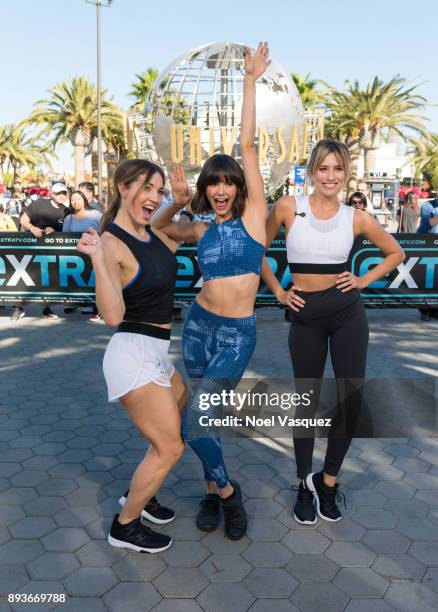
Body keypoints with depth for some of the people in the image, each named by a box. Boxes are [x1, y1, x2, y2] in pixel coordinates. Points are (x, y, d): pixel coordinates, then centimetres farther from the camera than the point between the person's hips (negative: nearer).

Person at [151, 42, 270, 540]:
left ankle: (225, 490, 17)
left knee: (193, 422, -9)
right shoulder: (200, 230, 7)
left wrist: (250, 81, -6)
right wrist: (176, 200, 6)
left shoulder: (252, 214, -4)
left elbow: (247, 144, -8)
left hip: (238, 333, -5)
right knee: (200, 418, 13)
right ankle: (216, 490, 34)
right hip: (199, 325, 5)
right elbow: (157, 226, 24)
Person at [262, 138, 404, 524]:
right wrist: (278, 291, 2)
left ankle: (327, 481, 21)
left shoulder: (356, 217, 0)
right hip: (306, 315, -1)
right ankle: (305, 487, 27)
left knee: (352, 399, 0)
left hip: (347, 311, 2)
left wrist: (364, 281, 1)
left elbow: (396, 253, 13)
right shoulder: (288, 207, -5)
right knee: (307, 402, 8)